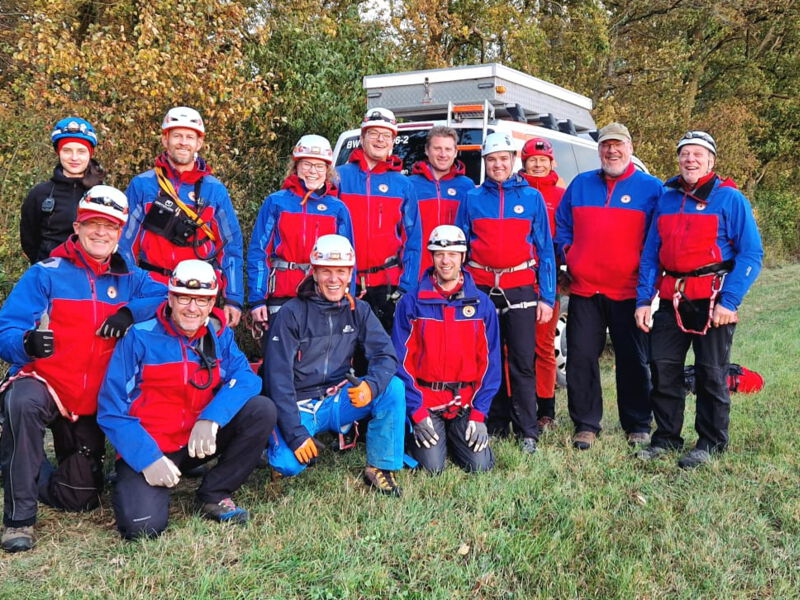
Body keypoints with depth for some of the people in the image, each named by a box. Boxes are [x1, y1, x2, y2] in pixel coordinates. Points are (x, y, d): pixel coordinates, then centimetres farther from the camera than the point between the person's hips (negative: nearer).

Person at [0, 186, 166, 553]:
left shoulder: (129, 280, 5)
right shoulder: (45, 274, -5)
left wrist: (131, 312, -23)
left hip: (96, 406, 4)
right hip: (43, 383, -3)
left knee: (79, 501, 7)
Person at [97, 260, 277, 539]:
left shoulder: (219, 335, 2)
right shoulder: (140, 338, -10)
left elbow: (245, 377, -13)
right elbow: (112, 409, -12)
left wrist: (212, 418, -31)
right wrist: (147, 458, -22)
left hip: (201, 440, 4)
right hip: (148, 447, -4)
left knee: (262, 409, -16)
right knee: (142, 525, -26)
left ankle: (214, 495, -3)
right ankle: (131, 485, 11)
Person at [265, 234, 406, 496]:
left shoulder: (358, 310, 1)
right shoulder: (292, 314, -12)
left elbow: (386, 354, -9)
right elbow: (278, 378, -15)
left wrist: (372, 384, -32)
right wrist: (296, 434, -22)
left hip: (338, 400, 4)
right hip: (299, 405, -3)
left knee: (393, 387, -21)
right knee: (289, 464, -28)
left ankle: (379, 468, -8)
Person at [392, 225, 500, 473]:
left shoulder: (482, 304, 3)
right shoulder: (411, 302, -2)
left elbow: (490, 361, 3)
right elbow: (402, 361, -3)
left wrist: (479, 413, -5)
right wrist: (417, 413, -11)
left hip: (466, 403, 2)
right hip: (425, 401, -2)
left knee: (479, 465, -11)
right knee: (432, 466, -15)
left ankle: (454, 434, 21)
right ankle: (417, 433, 18)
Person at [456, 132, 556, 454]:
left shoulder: (532, 197, 5)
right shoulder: (472, 199, 9)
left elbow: (545, 249, 5)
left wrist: (547, 297, -1)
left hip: (520, 289, -2)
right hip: (481, 288, 2)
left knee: (522, 362, -4)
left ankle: (528, 432, 4)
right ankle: (495, 425, 18)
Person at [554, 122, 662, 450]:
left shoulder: (650, 187, 2)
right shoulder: (580, 184, 12)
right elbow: (562, 227, 18)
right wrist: (569, 257, 4)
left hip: (629, 291, -2)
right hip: (583, 289, 3)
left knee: (632, 360, 6)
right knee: (581, 358, 3)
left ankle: (638, 426, 20)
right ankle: (585, 425, 15)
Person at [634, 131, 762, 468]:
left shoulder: (729, 199, -3)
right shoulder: (666, 199, 11)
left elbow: (751, 254, -8)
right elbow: (650, 252, 12)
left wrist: (729, 301, -17)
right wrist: (643, 299, 3)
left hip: (712, 299, -4)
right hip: (672, 298, 5)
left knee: (711, 373, 3)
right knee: (662, 367, 4)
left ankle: (710, 443, 16)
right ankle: (666, 437, 18)